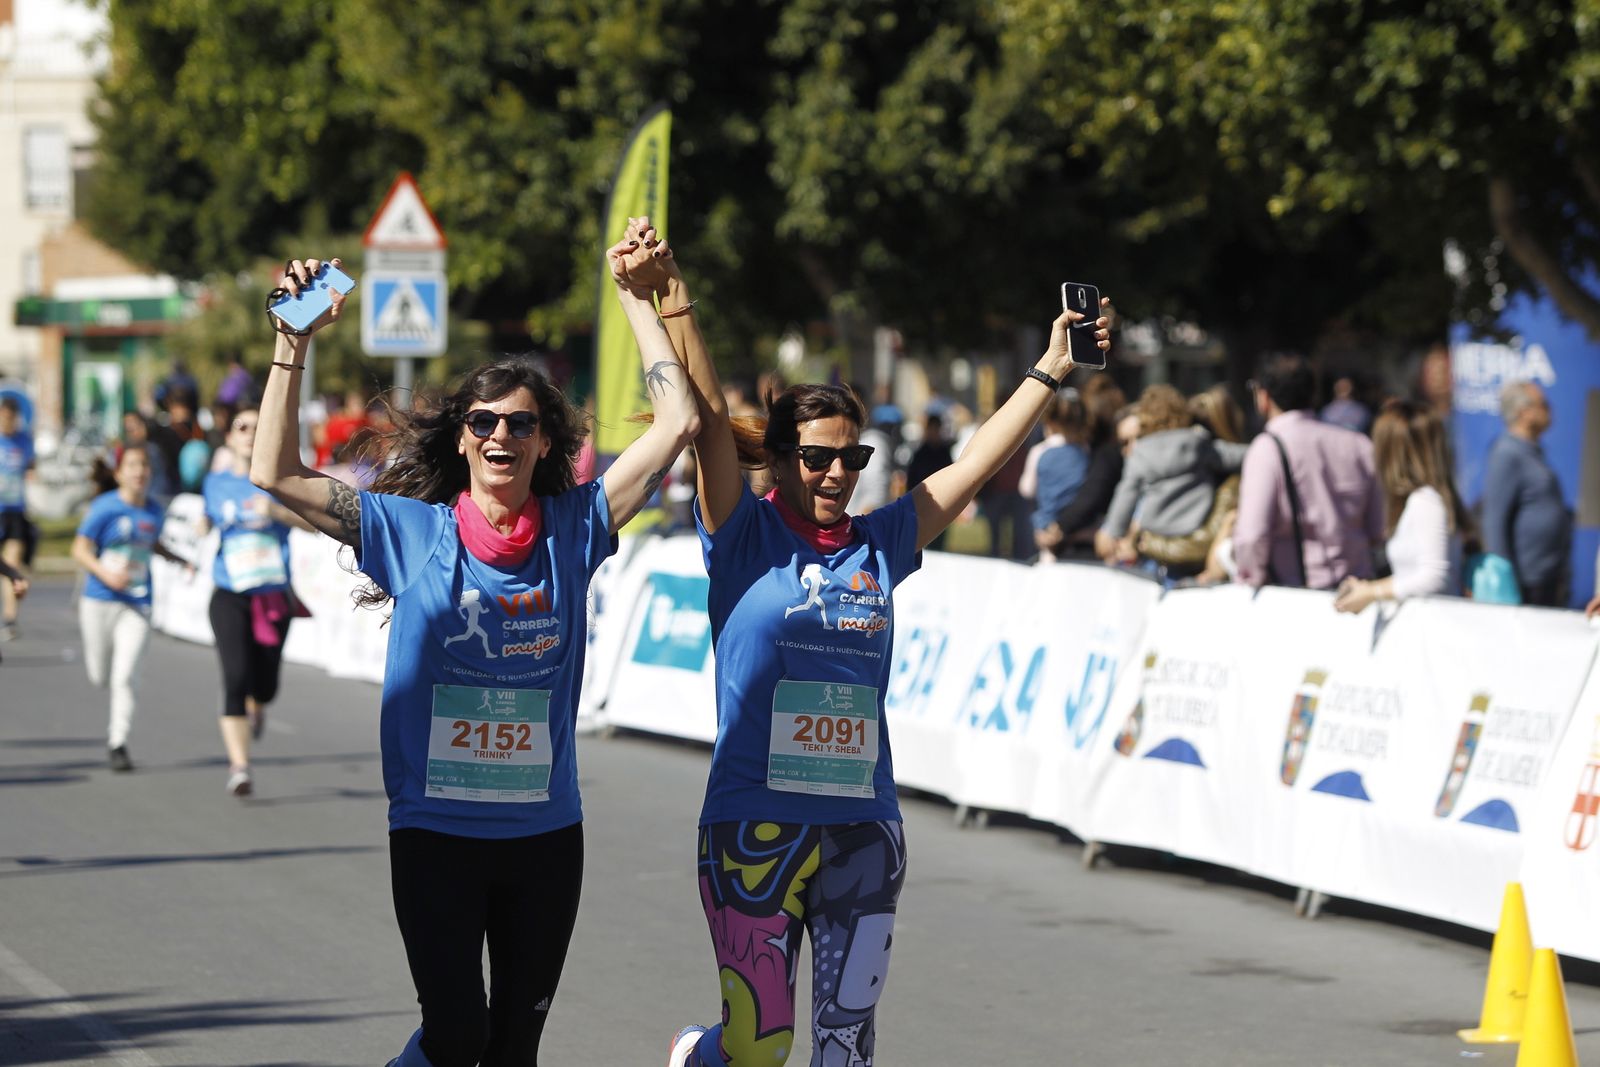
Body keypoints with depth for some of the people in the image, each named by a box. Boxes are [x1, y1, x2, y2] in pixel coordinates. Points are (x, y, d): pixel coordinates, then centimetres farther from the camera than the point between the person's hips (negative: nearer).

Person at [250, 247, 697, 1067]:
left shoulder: (572, 529, 1)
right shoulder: (411, 530, -2)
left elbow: (678, 423, 0)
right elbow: (275, 474, -5)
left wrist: (638, 299, -1)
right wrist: (293, 344, -9)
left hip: (546, 833, 2)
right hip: (436, 831, -2)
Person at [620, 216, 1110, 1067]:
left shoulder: (878, 547, 10)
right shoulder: (745, 540, 0)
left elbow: (977, 463, 14)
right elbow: (709, 417, -10)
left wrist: (1051, 371, 13)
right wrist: (671, 296, -19)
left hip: (863, 832, 4)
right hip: (755, 828, -4)